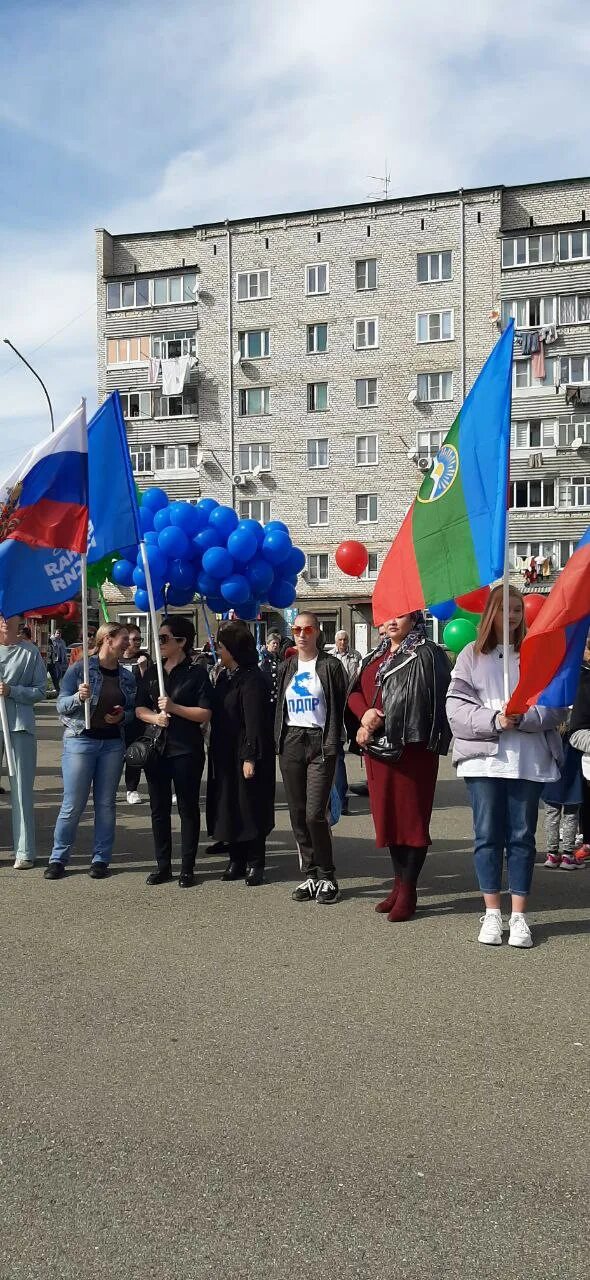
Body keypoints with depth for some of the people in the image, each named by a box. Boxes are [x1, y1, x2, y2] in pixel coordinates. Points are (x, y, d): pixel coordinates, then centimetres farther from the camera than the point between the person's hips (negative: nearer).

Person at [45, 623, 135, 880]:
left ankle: (101, 859, 18)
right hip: (80, 741, -4)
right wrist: (78, 697, -25)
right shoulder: (79, 669, -5)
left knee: (106, 804, 8)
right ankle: (58, 859, 12)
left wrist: (122, 716, -7)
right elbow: (61, 704, -6)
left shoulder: (127, 676, 8)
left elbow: (133, 710, 15)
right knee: (73, 805, -2)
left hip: (113, 744, 4)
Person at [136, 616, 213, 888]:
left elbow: (205, 714, -9)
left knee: (188, 808, 2)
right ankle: (163, 865, 20)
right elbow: (139, 709, 10)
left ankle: (187, 868, 10)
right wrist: (154, 717, -11)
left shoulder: (196, 674, -4)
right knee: (159, 808, 10)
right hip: (155, 749, 5)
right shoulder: (152, 674, 12)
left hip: (186, 751, -5)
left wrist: (174, 708, -18)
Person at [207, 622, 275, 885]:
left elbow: (255, 721, -19)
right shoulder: (224, 676, 12)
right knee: (228, 806, 11)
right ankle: (236, 860, 21)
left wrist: (250, 757, -22)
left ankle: (254, 863, 10)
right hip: (225, 755, 8)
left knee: (250, 808, 0)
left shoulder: (252, 678, -15)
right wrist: (214, 751, 12)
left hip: (245, 755, -8)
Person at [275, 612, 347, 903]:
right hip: (291, 743, 5)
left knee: (315, 814, -11)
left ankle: (327, 877, 4)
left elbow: (340, 707, -3)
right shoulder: (287, 668, 14)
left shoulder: (330, 665, -1)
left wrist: (332, 745, -10)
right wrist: (279, 742, 8)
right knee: (298, 814, 6)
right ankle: (310, 875, 16)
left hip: (320, 742, -5)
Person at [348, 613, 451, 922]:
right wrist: (365, 714, -7)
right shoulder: (375, 657, 18)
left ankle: (408, 890, 5)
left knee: (411, 815, -2)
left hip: (411, 747, -7)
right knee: (388, 815, 11)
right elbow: (356, 693, 15)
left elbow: (418, 701, -15)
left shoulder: (425, 655, -6)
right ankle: (399, 884, 22)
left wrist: (376, 723, -12)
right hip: (378, 749, 7)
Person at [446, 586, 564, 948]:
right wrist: (493, 719, -17)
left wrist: (524, 718, -16)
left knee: (522, 836, 5)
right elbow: (456, 707, -2)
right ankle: (492, 913, 15)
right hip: (483, 758, 0)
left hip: (530, 761, 0)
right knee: (488, 836, 4)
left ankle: (519, 916, 13)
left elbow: (556, 706, 1)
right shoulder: (472, 654, 6)